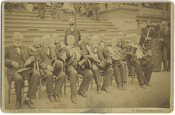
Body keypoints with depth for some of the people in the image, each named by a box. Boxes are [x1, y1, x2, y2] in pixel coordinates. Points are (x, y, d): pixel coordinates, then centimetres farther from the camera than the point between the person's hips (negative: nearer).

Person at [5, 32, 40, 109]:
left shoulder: (26, 49, 30)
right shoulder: (8, 49, 19)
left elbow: (32, 57, 23)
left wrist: (30, 60, -1)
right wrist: (12, 62, -11)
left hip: (26, 69, 3)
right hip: (14, 70, -3)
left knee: (36, 74, -30)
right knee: (19, 79, -38)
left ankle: (28, 99, -25)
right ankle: (18, 99, -9)